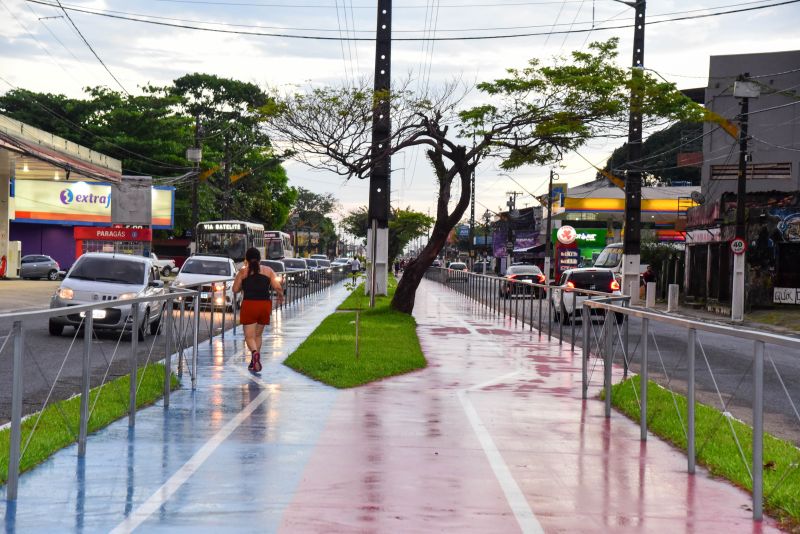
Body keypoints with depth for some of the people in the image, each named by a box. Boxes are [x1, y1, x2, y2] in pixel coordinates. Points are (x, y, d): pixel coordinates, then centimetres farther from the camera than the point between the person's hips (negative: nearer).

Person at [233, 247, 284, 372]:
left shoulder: (243, 271, 2)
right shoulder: (268, 270, 6)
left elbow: (235, 289, 3)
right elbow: (278, 287, -1)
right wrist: (280, 296, 19)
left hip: (249, 305, -3)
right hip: (265, 305, 3)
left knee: (249, 336, -1)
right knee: (258, 335, 18)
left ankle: (255, 353, -30)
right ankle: (254, 362, 18)